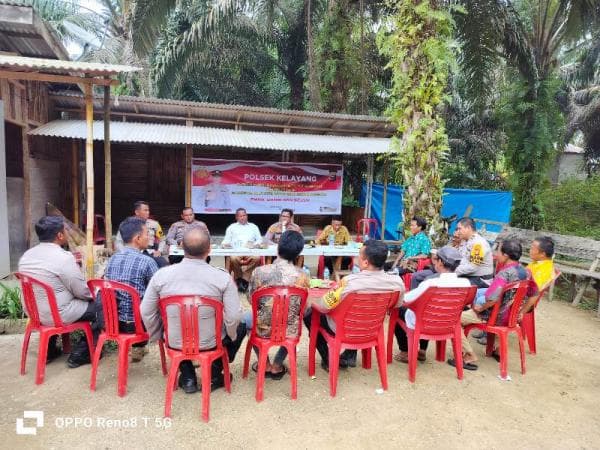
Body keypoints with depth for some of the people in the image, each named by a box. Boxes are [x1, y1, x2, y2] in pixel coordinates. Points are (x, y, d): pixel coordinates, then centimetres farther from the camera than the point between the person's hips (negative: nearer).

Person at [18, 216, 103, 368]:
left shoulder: (26, 255, 1)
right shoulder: (63, 257, -23)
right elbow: (82, 292, -18)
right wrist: (91, 296, 3)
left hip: (33, 312, 8)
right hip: (57, 315, -8)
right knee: (100, 307, 4)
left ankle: (50, 349, 33)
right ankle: (80, 354, 9)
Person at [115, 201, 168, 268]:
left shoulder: (154, 224, 13)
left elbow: (161, 239, 22)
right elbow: (118, 242, 6)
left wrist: (159, 251, 3)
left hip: (151, 253, 2)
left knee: (166, 266, -26)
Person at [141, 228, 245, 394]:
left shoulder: (161, 275, -13)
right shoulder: (223, 277, -20)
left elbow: (146, 313, -4)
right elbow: (233, 317, -18)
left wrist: (157, 336, 14)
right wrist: (231, 336, 4)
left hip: (175, 343, 2)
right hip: (211, 343, -2)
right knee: (240, 327, 27)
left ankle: (188, 377, 29)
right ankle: (214, 375, 22)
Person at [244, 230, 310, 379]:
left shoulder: (259, 271, -18)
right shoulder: (303, 276, -15)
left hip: (264, 329, -1)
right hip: (290, 331, 1)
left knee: (245, 318, 32)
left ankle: (265, 364, 34)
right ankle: (277, 366, 33)